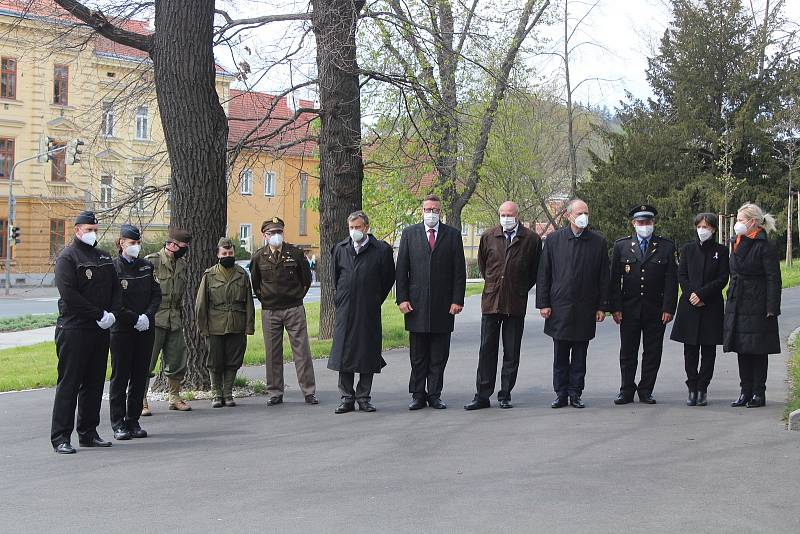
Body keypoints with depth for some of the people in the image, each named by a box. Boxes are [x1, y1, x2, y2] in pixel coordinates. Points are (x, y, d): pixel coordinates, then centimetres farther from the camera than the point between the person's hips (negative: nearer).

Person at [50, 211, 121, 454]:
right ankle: (60, 437, -2)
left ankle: (88, 433, 18)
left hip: (100, 329, 7)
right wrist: (99, 314, -16)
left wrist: (112, 313, -2)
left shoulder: (104, 257, 16)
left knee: (94, 383, 10)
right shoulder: (67, 257, -5)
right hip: (74, 329, -7)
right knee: (69, 383, -5)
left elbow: (115, 288, 16)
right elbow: (69, 294, -15)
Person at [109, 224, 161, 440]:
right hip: (121, 330, -5)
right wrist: (135, 319, -14)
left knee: (140, 376, 6)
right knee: (120, 376, -1)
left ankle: (133, 421, 15)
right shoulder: (112, 268, -5)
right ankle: (118, 424, 5)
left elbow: (156, 295, 9)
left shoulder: (146, 266, 10)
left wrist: (147, 316, -7)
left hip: (145, 329, 5)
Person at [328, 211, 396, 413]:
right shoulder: (340, 249, 8)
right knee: (343, 353, 1)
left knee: (367, 354, 2)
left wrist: (376, 300, 8)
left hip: (369, 311, -2)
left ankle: (364, 398, 11)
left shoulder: (382, 250, -2)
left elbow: (388, 278, 7)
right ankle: (347, 398, 9)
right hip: (345, 310, 2)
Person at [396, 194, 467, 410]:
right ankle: (418, 395, 11)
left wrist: (457, 300, -3)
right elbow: (401, 269, 5)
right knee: (418, 355, 4)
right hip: (416, 304, 0)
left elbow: (459, 271, 4)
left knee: (439, 355, 4)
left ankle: (434, 394, 12)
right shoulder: (409, 233, 8)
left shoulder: (452, 235, 7)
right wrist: (402, 298, -3)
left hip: (443, 304, 0)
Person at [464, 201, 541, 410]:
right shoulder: (488, 237, 5)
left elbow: (535, 269, 10)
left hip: (516, 304, -1)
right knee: (487, 351, 2)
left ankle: (505, 396, 12)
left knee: (512, 354, 4)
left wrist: (522, 289, 8)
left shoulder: (531, 239, -1)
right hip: (491, 301, 1)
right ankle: (482, 396, 6)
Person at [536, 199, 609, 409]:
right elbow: (544, 274, 4)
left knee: (580, 356, 6)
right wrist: (543, 303, -1)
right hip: (560, 307, 0)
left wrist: (602, 307, 0)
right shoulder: (553, 240, 2)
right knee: (560, 356, 5)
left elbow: (603, 277, 5)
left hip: (586, 309, 0)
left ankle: (575, 394, 14)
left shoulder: (598, 242, 3)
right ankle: (561, 394, 13)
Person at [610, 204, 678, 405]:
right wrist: (616, 308, -4)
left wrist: (668, 308, -6)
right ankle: (627, 391, 14)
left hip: (656, 311, 0)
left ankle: (646, 391, 14)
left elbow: (671, 281, 1)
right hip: (629, 310, 0)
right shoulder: (621, 246, 6)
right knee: (627, 353, 6)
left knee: (652, 353, 4)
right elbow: (615, 279, 4)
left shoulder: (666, 247, 4)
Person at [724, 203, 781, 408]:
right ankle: (746, 392, 15)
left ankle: (759, 393, 7)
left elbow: (773, 279, -13)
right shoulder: (737, 245, 13)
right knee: (742, 351, 9)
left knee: (758, 351, 0)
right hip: (737, 305, 7)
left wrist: (771, 309, -17)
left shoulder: (765, 246, -11)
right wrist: (730, 302, 15)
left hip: (756, 306, -7)